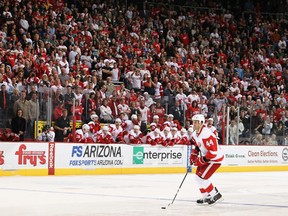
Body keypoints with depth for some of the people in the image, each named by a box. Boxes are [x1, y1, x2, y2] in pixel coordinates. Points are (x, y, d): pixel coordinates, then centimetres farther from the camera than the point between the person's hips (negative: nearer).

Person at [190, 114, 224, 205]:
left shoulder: (206, 134, -29)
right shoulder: (195, 134, 3)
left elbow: (213, 151, -31)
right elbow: (197, 146, 22)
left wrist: (202, 160, -25)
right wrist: (193, 155, 8)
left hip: (215, 158, -10)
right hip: (206, 158, 10)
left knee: (202, 177, -14)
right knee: (198, 176, 12)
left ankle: (216, 195, 0)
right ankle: (207, 197, 25)